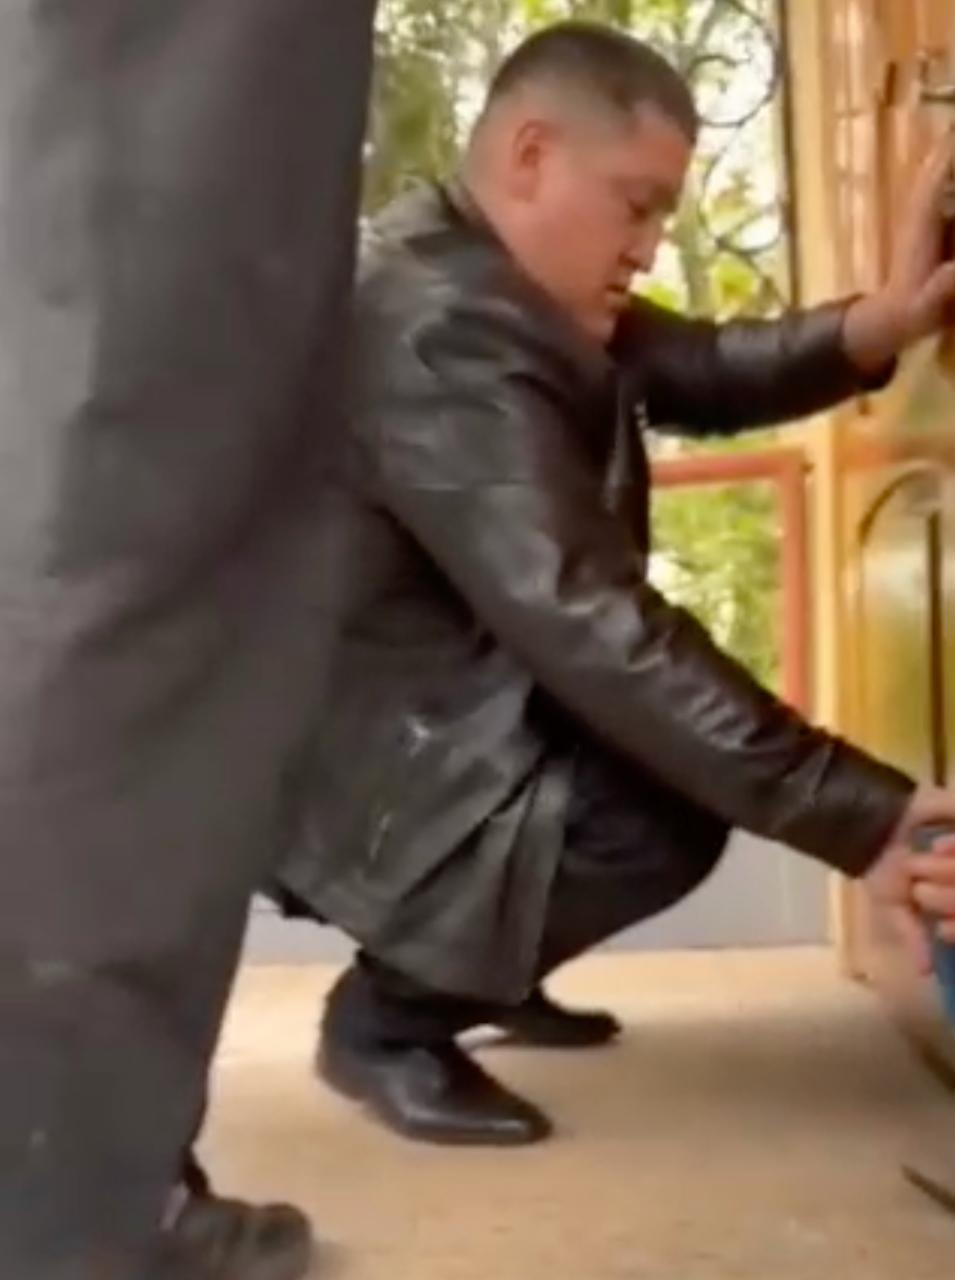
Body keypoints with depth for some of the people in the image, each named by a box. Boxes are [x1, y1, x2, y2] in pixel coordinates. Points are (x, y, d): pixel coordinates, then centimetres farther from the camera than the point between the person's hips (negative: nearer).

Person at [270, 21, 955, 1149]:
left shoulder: (501, 277, 4)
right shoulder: (437, 327, -29)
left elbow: (696, 370, 2)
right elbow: (586, 622, -35)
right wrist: (858, 819, -36)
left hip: (433, 690, 10)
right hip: (341, 746, -10)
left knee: (689, 735, 15)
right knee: (664, 806, -25)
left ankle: (476, 962, 25)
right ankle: (387, 1015, -4)